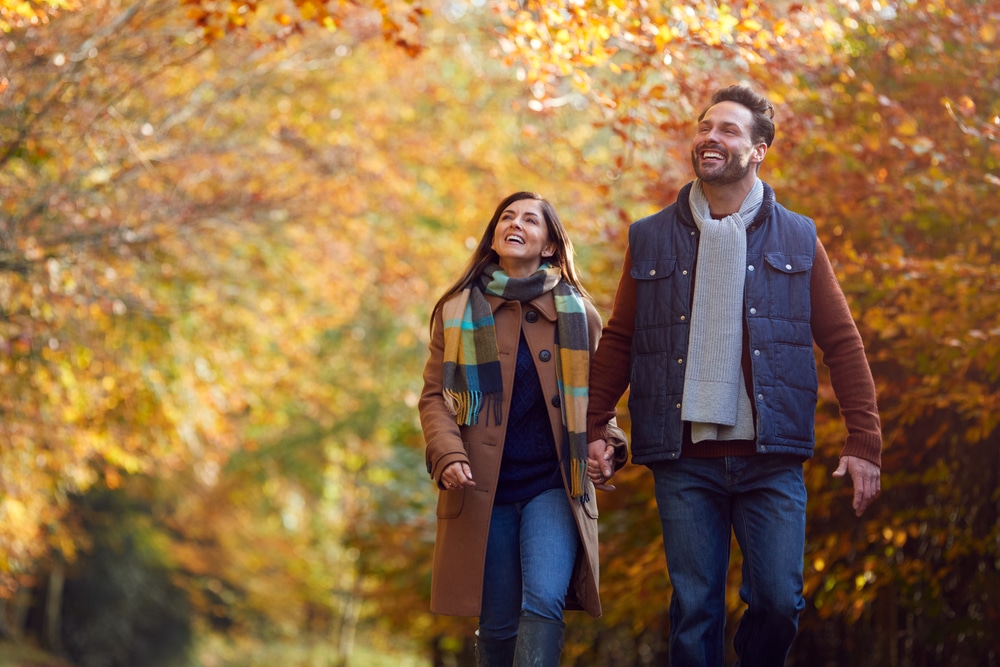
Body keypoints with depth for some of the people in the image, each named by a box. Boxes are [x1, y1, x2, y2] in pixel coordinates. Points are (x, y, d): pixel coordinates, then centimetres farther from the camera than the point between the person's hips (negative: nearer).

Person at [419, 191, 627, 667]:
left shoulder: (577, 312, 10)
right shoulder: (457, 311, 9)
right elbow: (435, 395, 6)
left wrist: (607, 445, -4)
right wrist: (449, 455, -12)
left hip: (554, 485, 0)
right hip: (484, 490, 0)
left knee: (544, 602, -20)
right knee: (498, 623, 2)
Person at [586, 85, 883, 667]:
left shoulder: (797, 239, 7)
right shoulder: (650, 240, 10)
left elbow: (843, 343, 6)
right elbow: (618, 341, 13)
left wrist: (865, 441, -2)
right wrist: (594, 429, 3)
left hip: (771, 460, 0)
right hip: (684, 460, 0)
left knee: (779, 600, -4)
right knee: (695, 610, 1)